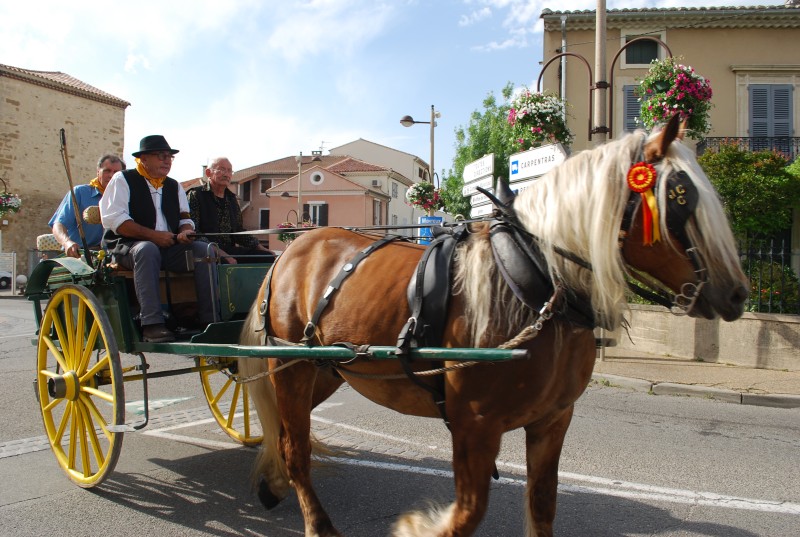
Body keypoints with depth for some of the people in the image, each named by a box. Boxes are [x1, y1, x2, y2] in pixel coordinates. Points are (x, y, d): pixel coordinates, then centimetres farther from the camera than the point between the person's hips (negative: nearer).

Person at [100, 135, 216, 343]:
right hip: (128, 247, -5)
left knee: (203, 250, -20)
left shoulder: (174, 186, 20)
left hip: (170, 248, 5)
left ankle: (208, 320, -25)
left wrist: (185, 232, -9)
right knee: (147, 250, -39)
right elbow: (114, 220, -10)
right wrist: (153, 235, -18)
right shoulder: (123, 180, 3)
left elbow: (185, 218, 18)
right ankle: (151, 324, -43)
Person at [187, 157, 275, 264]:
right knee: (223, 262, -40)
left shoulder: (231, 199, 22)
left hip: (230, 250, 7)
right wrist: (219, 252, -22)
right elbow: (193, 232, -11)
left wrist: (260, 247, 10)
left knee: (268, 257, -10)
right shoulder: (195, 195, 0)